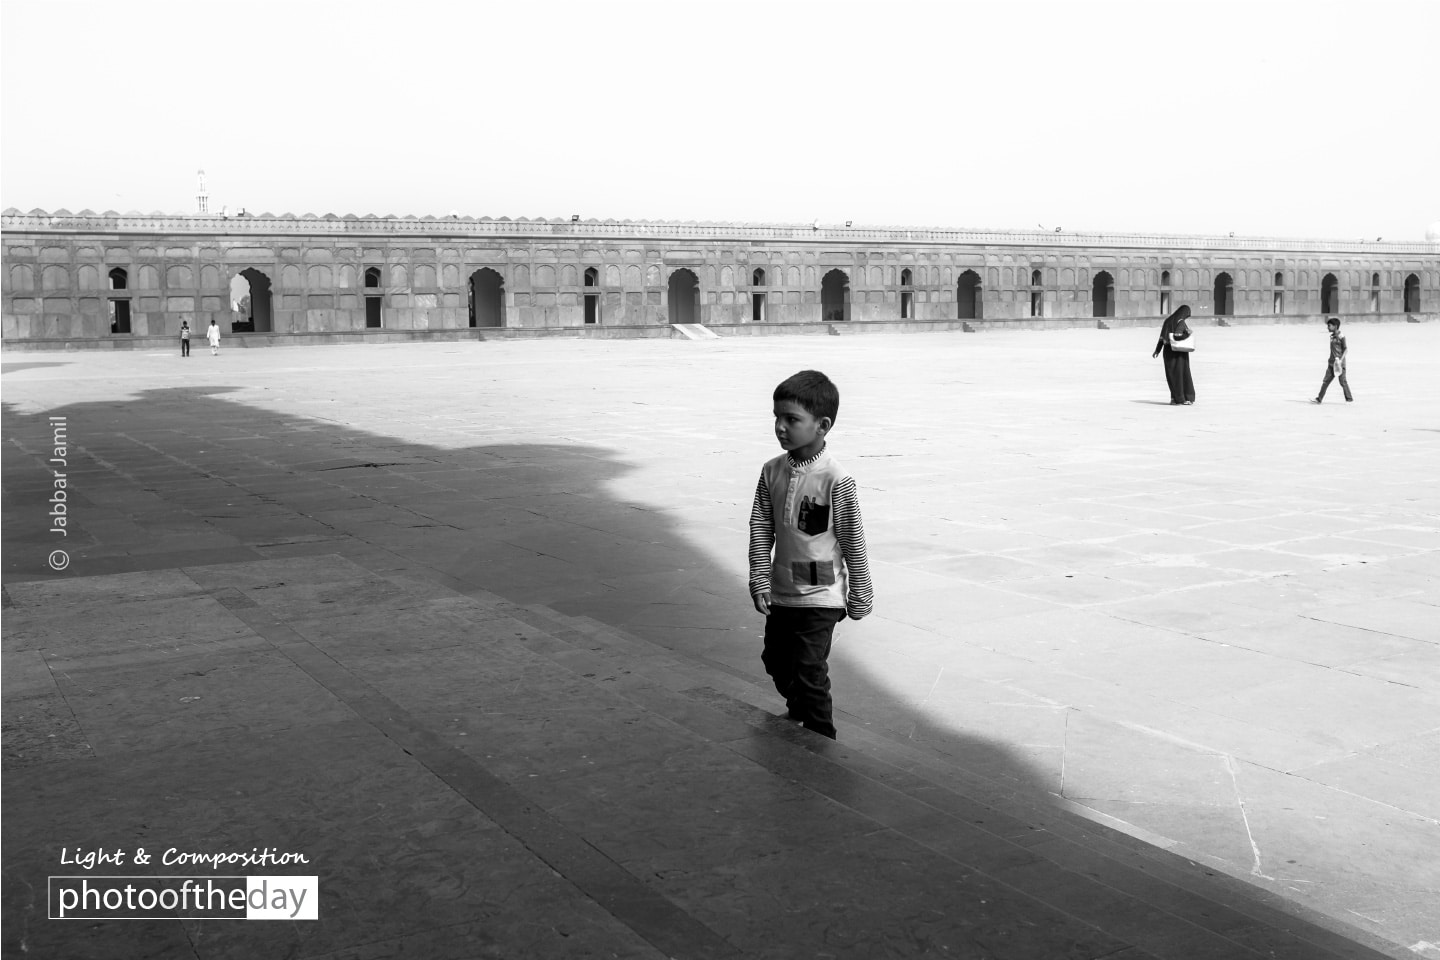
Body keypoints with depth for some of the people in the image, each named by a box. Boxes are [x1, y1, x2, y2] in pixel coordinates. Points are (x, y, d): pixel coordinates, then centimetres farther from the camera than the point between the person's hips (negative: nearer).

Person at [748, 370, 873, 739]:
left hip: (819, 597, -6)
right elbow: (761, 528, 4)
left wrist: (860, 596, -4)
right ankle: (797, 717, 45)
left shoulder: (836, 480, -18)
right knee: (777, 666, 20)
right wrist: (760, 581, -1)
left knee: (809, 676, -3)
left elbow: (853, 542, -10)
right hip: (780, 594, 6)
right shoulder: (772, 472, -2)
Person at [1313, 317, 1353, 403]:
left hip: (1339, 363, -7)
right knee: (1326, 381, 3)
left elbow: (1346, 349, -12)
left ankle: (1350, 399, 11)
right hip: (1331, 363, 7)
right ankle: (1319, 398, 3)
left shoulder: (1341, 336, -11)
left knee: (1343, 382, 0)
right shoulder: (1332, 336, 11)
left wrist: (1341, 359, -20)